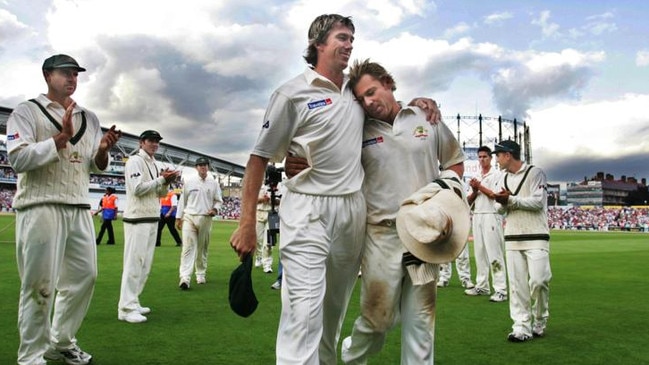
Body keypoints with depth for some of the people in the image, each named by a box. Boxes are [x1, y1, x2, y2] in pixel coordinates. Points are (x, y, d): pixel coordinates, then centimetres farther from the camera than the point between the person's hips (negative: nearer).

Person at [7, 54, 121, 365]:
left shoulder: (89, 118, 17)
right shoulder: (27, 112, 2)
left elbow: (97, 166, 17)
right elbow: (18, 159, -11)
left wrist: (103, 150, -4)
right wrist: (61, 138, -18)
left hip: (80, 208, 6)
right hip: (41, 208, -6)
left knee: (84, 275, 9)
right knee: (40, 284, -4)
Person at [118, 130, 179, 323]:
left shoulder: (154, 164, 19)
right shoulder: (135, 161, -7)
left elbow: (160, 193, 18)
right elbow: (137, 188, -18)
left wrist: (166, 182, -1)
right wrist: (162, 179, -14)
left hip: (152, 219, 9)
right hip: (137, 218, -9)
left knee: (145, 264, 11)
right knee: (134, 262, -9)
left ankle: (132, 302, 19)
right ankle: (127, 308, -7)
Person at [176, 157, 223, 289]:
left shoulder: (214, 183, 6)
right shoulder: (189, 181, 4)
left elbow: (219, 200, 11)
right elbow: (182, 200, 7)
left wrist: (215, 209, -10)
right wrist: (178, 217, 5)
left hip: (205, 219, 2)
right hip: (189, 217, -2)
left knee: (202, 248, 10)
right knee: (188, 247, -12)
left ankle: (201, 275, 25)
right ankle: (185, 278, -18)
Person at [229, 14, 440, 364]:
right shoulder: (293, 93, -4)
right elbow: (259, 158, -5)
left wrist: (418, 103, 8)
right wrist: (247, 224, -11)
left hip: (352, 208, 6)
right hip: (308, 208, -5)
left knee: (335, 307, 15)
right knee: (304, 311, -12)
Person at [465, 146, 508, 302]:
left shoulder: (497, 174, 1)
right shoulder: (475, 178, 19)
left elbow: (496, 195, -12)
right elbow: (469, 201, 15)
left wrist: (479, 186, -8)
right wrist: (474, 191, -3)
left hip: (491, 216, -7)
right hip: (477, 216, 7)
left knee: (494, 253, -11)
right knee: (479, 253, 8)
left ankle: (501, 290, -11)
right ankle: (482, 286, 14)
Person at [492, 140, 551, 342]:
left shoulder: (535, 173, -4)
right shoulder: (504, 178, 16)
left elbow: (538, 202, -14)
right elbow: (500, 208, 15)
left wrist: (511, 200, -15)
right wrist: (502, 203, -7)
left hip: (536, 237, -6)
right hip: (512, 238, 6)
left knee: (538, 281, -11)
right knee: (517, 284, 2)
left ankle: (539, 323, 11)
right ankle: (522, 326, 6)